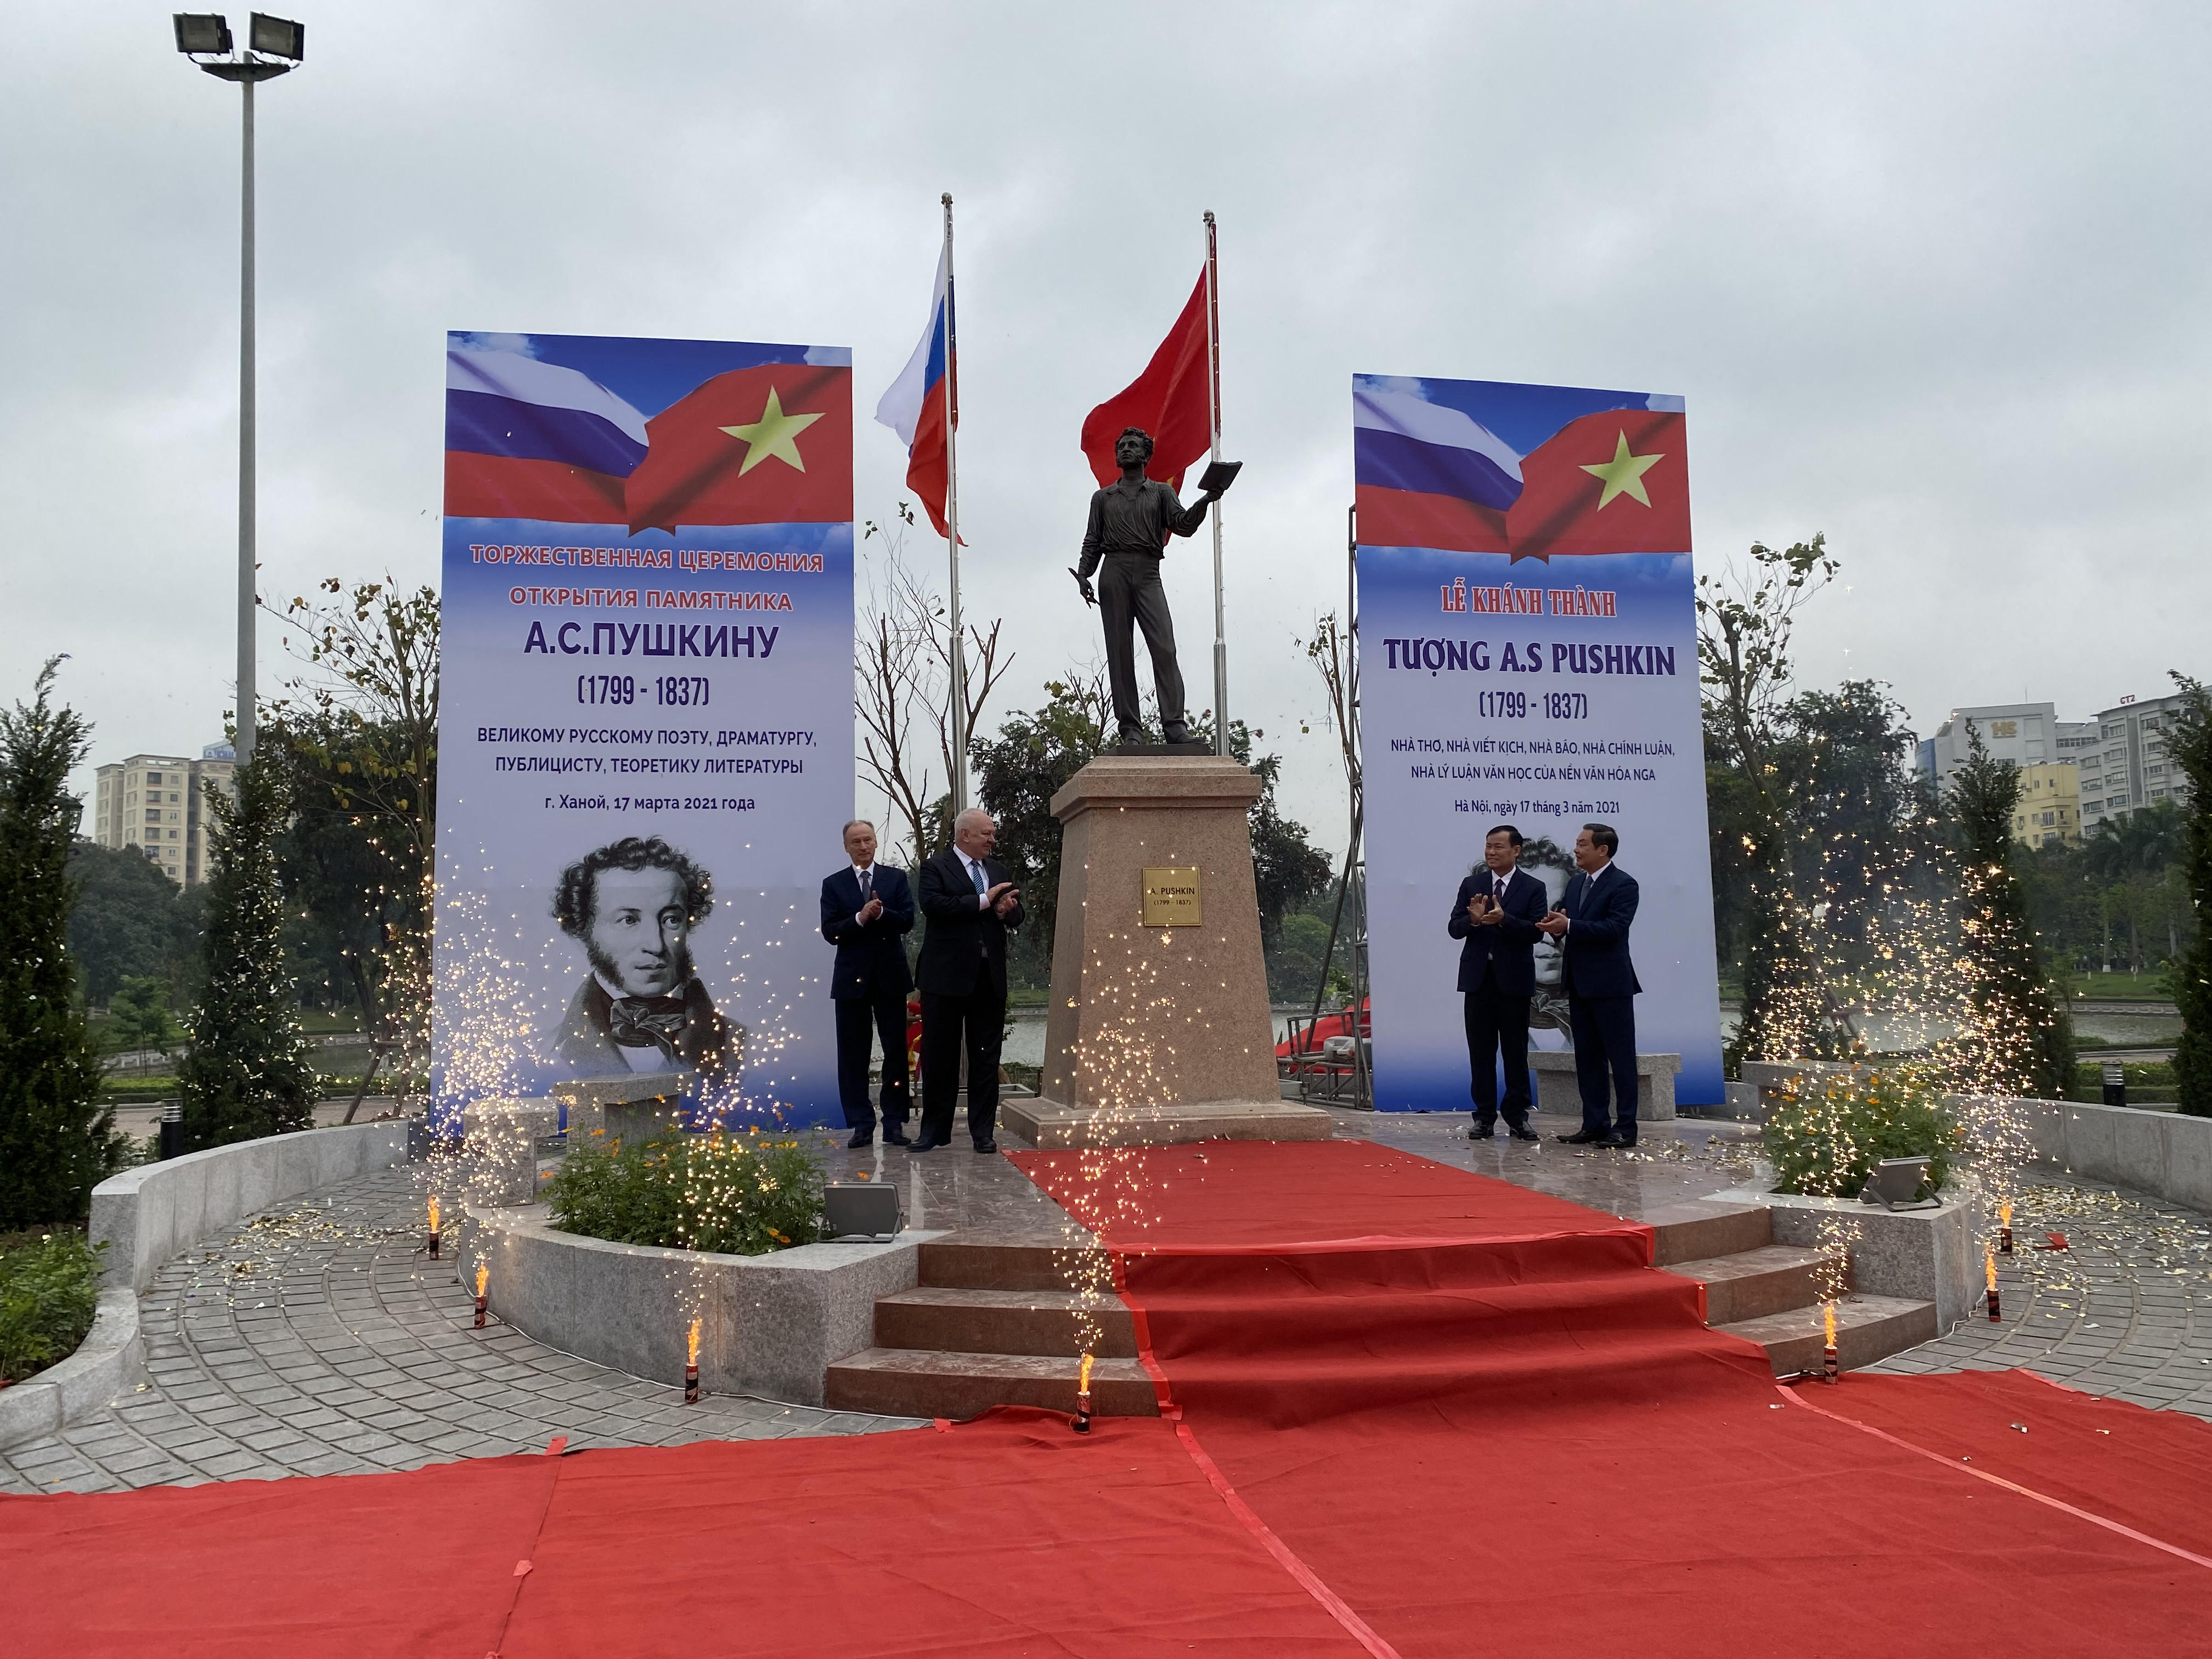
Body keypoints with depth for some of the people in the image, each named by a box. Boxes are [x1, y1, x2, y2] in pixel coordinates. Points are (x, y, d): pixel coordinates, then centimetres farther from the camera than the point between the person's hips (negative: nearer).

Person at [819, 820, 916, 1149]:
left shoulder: (896, 878, 6)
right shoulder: (833, 884, 6)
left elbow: (907, 921, -4)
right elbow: (829, 931, -4)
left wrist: (881, 913, -21)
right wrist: (860, 918, -19)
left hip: (891, 976, 0)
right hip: (851, 978, 0)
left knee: (896, 1052, 3)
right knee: (853, 1056, 2)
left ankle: (894, 1122, 9)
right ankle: (861, 1124, 8)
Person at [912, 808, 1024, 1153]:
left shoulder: (997, 869, 17)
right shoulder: (936, 867, -1)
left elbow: (1016, 914, 17)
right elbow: (933, 904, -19)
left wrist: (1007, 911, -8)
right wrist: (983, 901, -19)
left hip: (989, 977, 5)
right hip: (947, 975, -5)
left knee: (986, 1057, 6)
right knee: (939, 1056, 4)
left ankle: (983, 1131, 12)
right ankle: (935, 1129, 13)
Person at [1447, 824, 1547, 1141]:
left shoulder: (1533, 888, 1)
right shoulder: (1471, 886, 9)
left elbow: (1536, 932, -10)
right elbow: (1454, 929, 3)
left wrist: (1504, 919, -24)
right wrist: (1473, 919, -18)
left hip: (1514, 980, -2)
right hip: (1478, 978, 2)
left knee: (1516, 1052, 3)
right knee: (1481, 1052, 4)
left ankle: (1518, 1118, 9)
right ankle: (1484, 1118, 10)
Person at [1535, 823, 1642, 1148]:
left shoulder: (1623, 884, -9)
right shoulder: (1575, 885, 16)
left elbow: (1614, 928, -20)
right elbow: (1561, 922, 14)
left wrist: (1568, 926, -24)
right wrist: (1555, 924, -10)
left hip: (1610, 984, -8)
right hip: (1579, 984, 8)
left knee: (1620, 1057, -3)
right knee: (1587, 1057, 11)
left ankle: (1625, 1127, 0)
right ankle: (1595, 1124, 17)